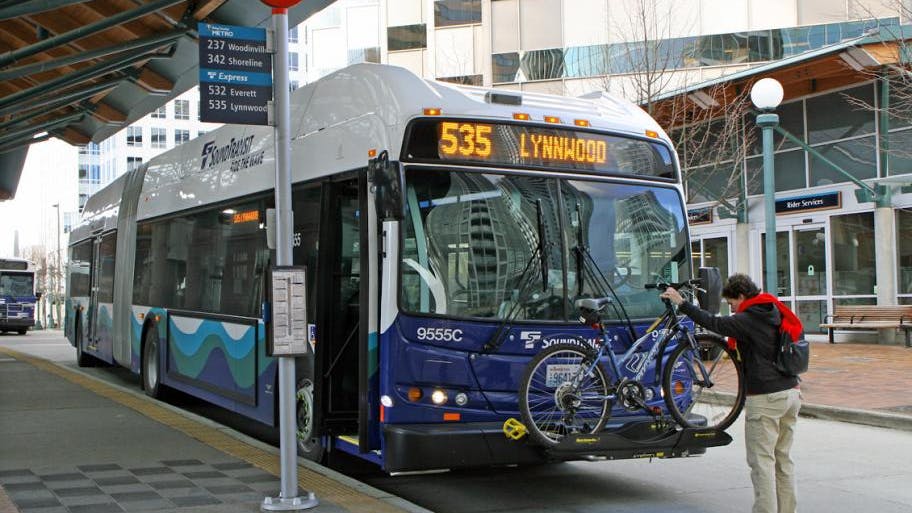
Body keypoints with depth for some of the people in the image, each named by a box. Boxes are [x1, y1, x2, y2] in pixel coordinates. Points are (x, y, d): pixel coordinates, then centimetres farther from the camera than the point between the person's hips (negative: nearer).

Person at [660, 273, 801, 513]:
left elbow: (715, 324, -17)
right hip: (791, 393, 9)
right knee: (783, 459, 15)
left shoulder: (748, 320, -13)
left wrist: (682, 303, -12)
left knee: (761, 461, -3)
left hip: (765, 398, -8)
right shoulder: (776, 314, 12)